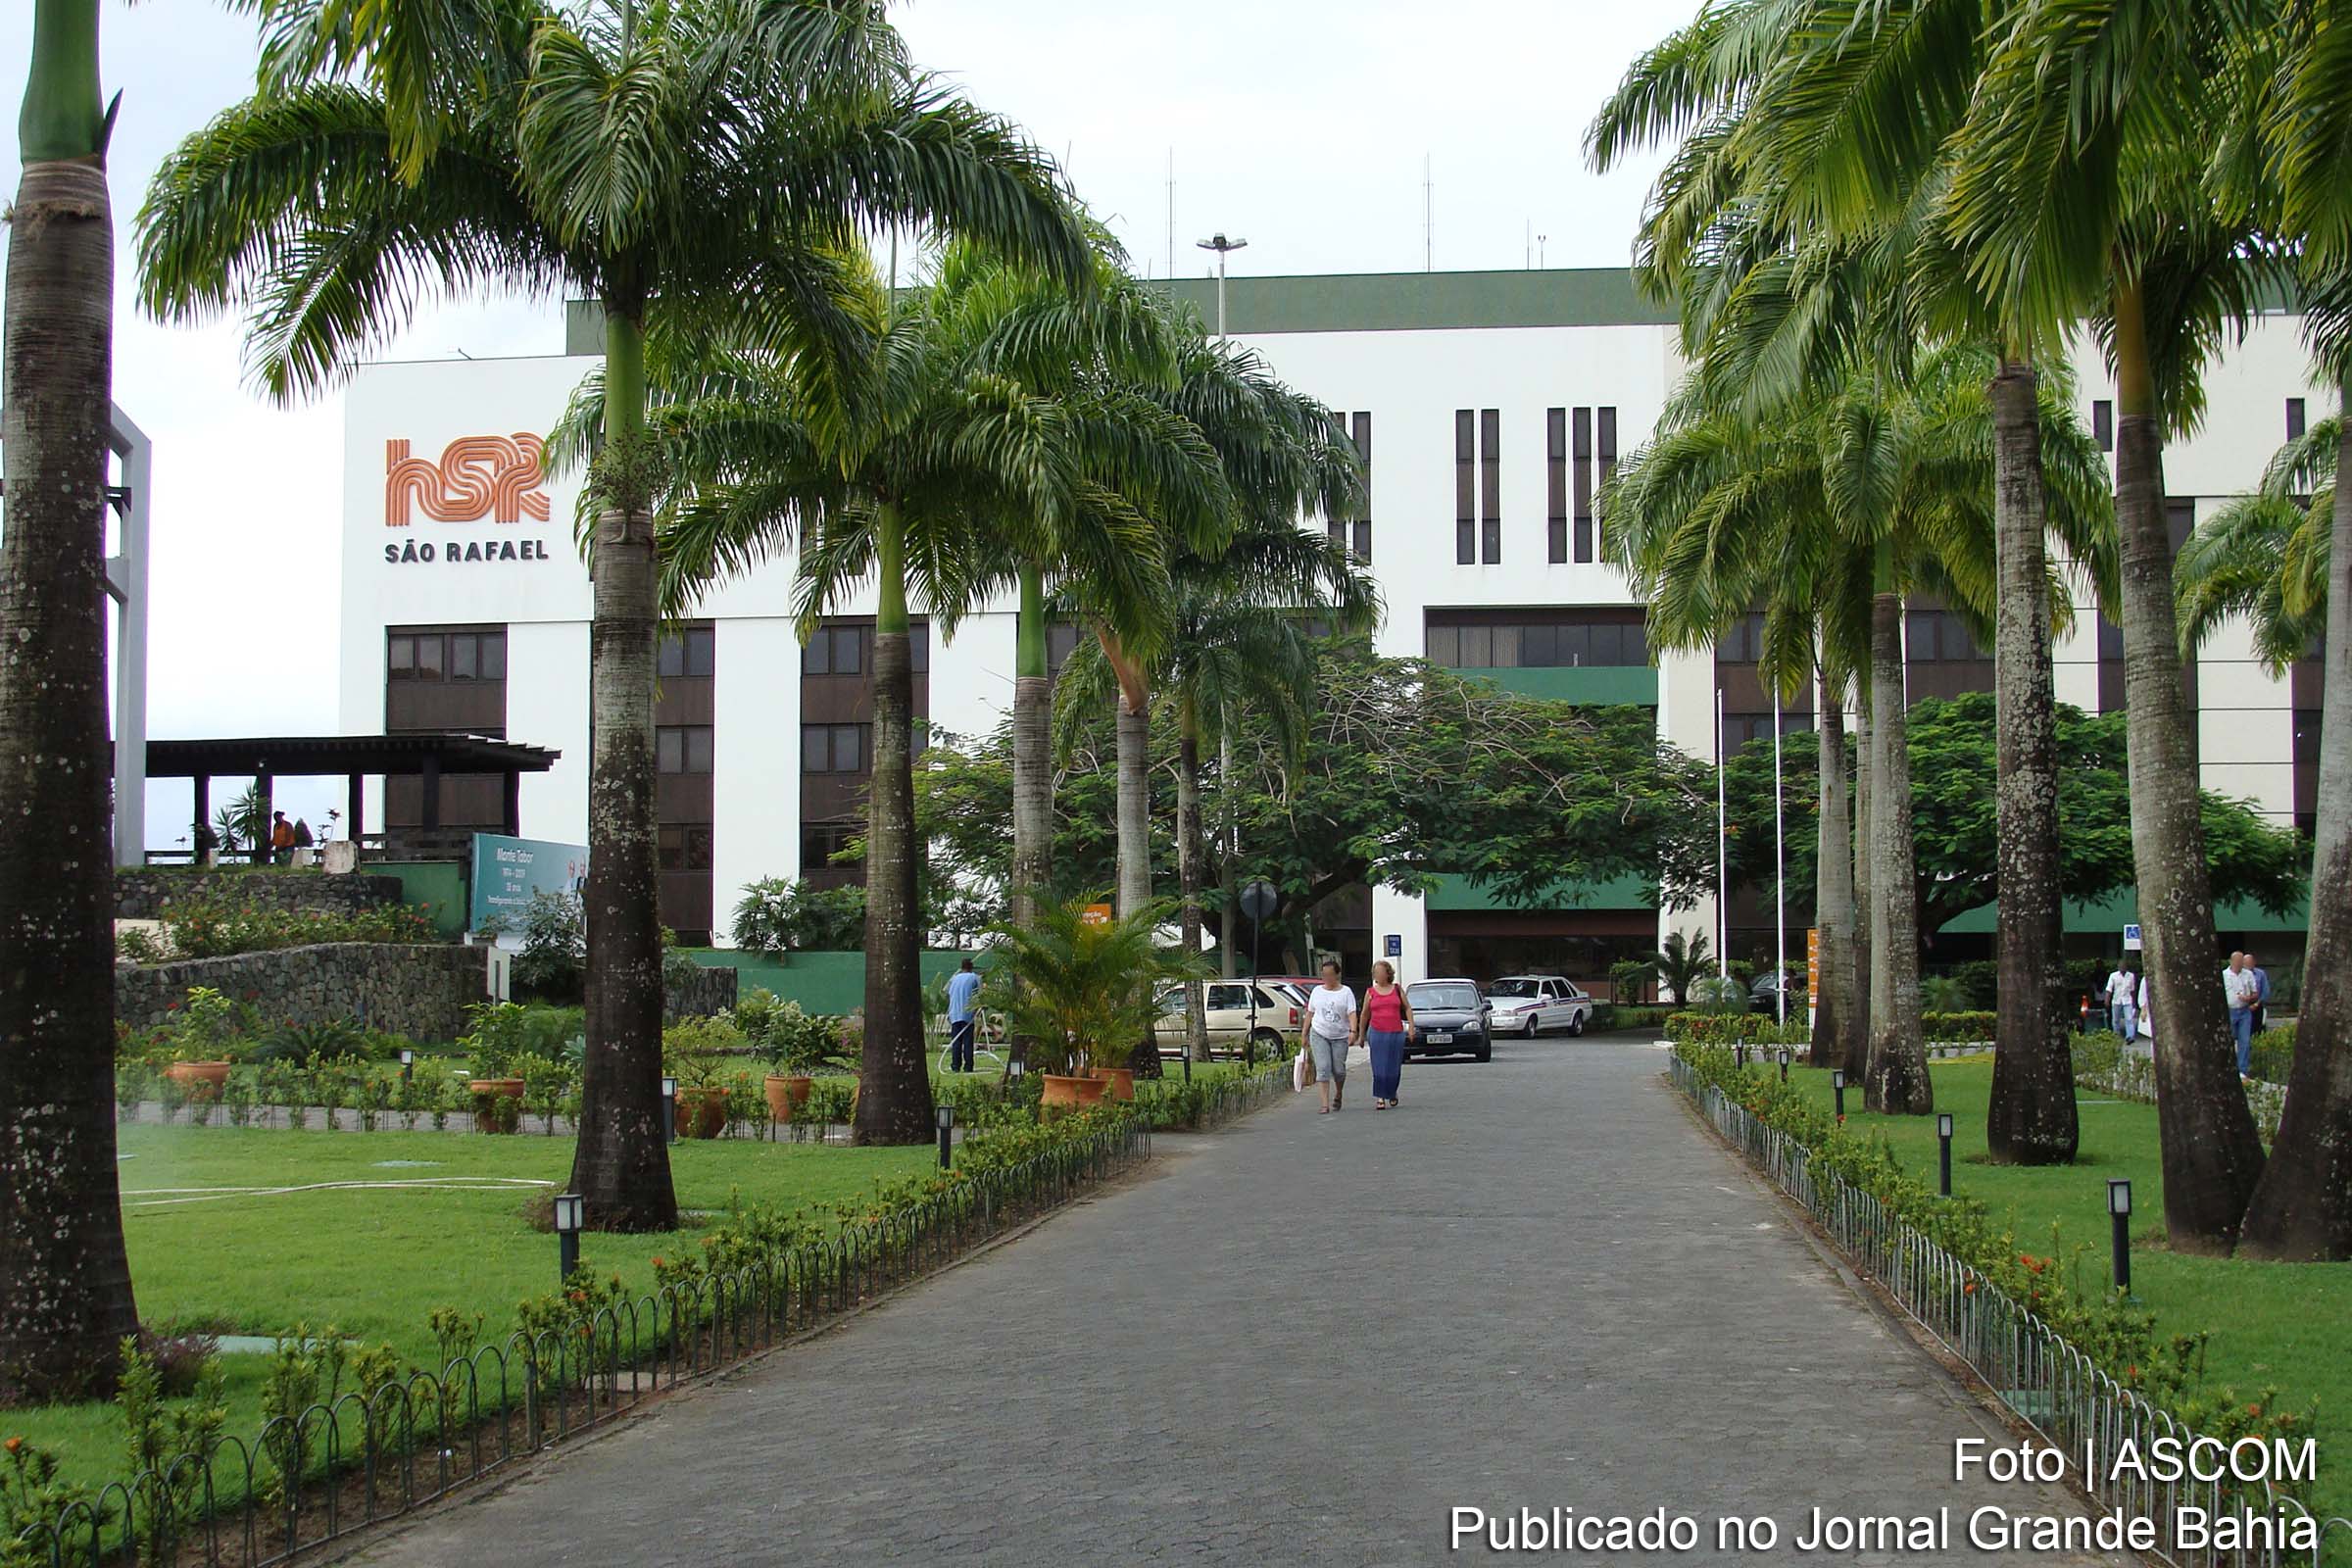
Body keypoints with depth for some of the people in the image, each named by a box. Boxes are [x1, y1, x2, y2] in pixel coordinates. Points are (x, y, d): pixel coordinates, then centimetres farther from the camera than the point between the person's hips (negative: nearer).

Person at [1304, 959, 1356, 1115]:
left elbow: (1352, 1013, -9)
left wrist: (1353, 1030, -25)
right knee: (1323, 1068, -11)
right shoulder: (1317, 991, 9)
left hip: (1340, 1037, -1)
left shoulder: (1346, 992, 1)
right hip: (1319, 1035, 1)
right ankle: (1325, 1105, -14)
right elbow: (1310, 1013, 14)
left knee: (1338, 1070, 1)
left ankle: (1338, 1095, 33)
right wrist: (1305, 1034, 13)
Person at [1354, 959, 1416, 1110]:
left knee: (1394, 1067, 4)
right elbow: (1364, 1014, 12)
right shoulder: (1370, 992, 7)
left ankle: (1392, 1094, 25)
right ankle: (1380, 1097, -3)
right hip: (1377, 1033, -1)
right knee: (1379, 1067, -7)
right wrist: (1361, 1034, 14)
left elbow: (1407, 1008, 11)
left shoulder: (1397, 989, 9)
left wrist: (1411, 1026, 1)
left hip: (1396, 1033, 1)